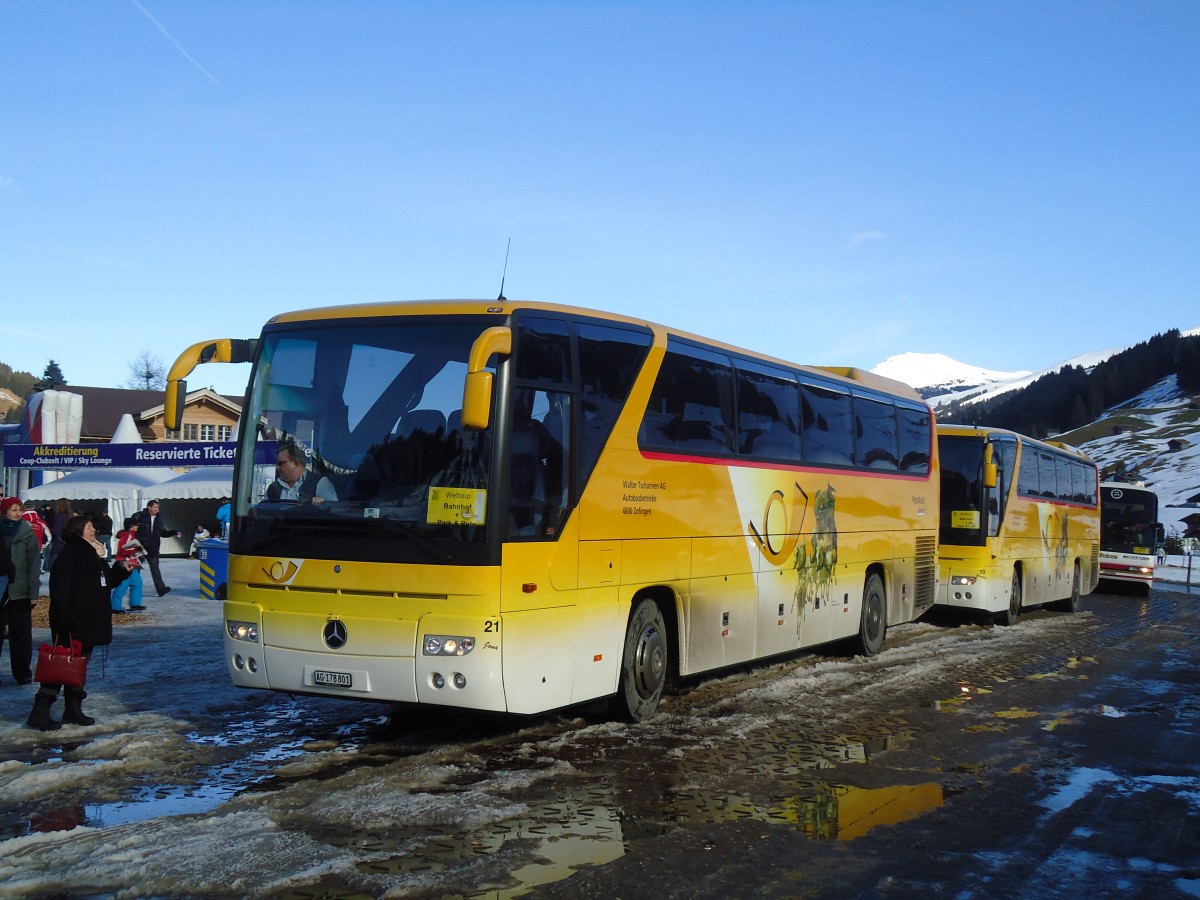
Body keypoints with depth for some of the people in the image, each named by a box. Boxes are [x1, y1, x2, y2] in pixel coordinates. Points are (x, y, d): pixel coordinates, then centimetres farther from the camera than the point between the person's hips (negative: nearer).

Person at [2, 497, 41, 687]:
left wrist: (34, 592, -9)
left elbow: (34, 565, -3)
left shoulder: (28, 534, -1)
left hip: (20, 592, -1)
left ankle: (22, 672, 11)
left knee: (21, 635, 2)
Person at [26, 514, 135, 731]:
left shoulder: (90, 554, 17)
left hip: (89, 622, 10)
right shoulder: (69, 554, -14)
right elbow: (60, 587, -22)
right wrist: (64, 618, -27)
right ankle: (40, 711, -3)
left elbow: (107, 580, 26)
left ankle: (74, 709, 22)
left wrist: (122, 568, 8)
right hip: (72, 623, -10)